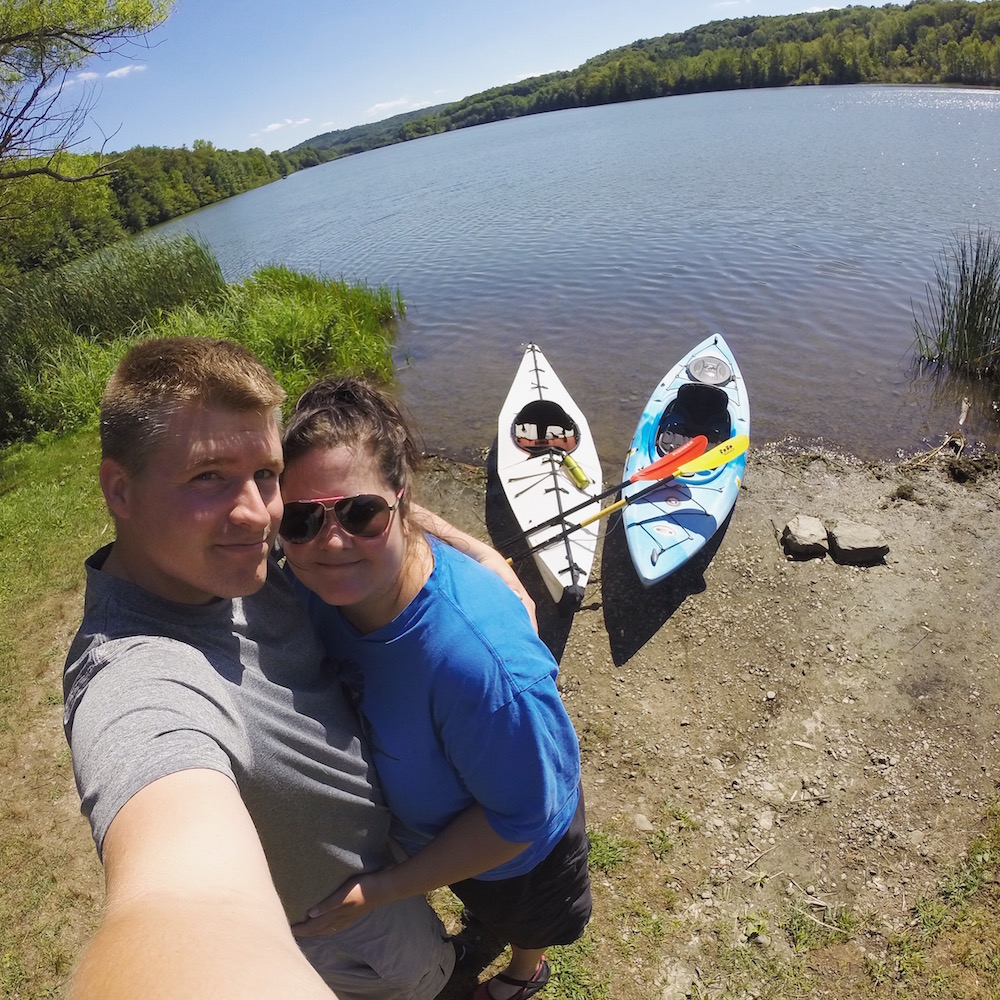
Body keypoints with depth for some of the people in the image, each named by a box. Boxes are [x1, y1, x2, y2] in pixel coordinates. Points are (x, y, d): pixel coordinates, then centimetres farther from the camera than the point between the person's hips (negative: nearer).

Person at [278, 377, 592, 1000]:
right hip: (424, 821, 5)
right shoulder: (310, 580, -25)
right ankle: (488, 921, 77)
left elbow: (520, 818, -31)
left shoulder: (477, 658, -48)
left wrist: (384, 889, -26)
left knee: (524, 922, 34)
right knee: (479, 901, 41)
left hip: (513, 849, -4)